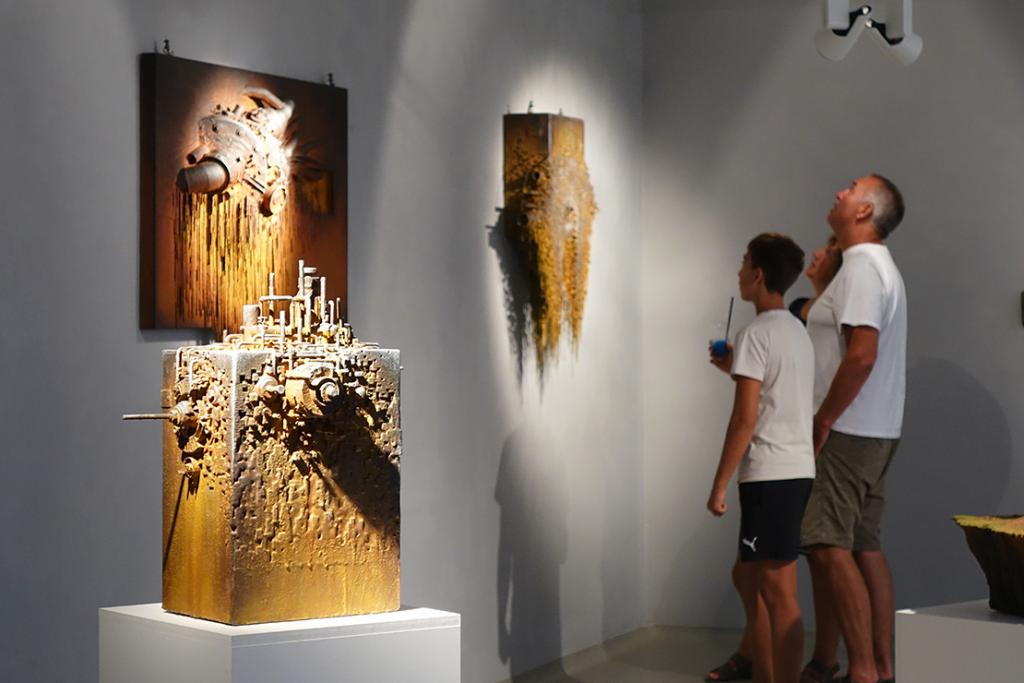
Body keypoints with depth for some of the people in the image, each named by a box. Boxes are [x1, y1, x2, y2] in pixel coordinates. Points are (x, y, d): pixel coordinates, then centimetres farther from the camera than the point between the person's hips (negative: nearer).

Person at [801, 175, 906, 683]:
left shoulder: (862, 265, -13)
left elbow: (861, 355, -22)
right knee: (864, 548, 10)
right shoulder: (878, 266, 19)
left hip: (848, 432, -10)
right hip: (874, 433, 10)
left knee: (828, 547, -11)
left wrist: (822, 421, -17)